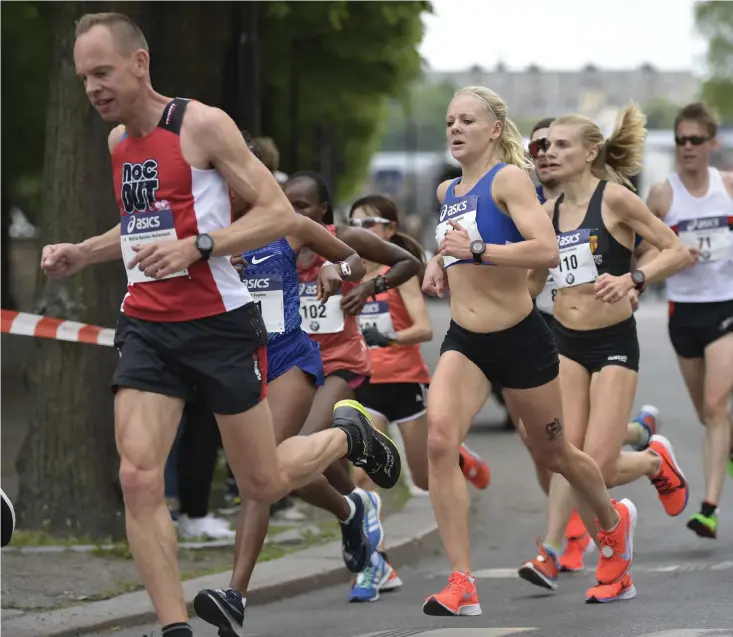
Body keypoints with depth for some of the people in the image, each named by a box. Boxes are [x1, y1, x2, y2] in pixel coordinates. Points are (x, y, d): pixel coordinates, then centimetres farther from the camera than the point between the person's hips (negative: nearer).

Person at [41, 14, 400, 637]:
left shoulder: (202, 124, -11)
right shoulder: (118, 141, 10)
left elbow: (279, 214, -12)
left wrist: (195, 246, -24)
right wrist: (81, 254, 13)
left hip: (220, 322, -5)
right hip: (147, 327, 5)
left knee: (264, 483, 6)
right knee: (139, 478, -13)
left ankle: (348, 433, 37)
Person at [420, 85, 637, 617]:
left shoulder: (509, 178, -13)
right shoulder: (447, 192, 9)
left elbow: (548, 251, -27)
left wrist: (477, 249, -33)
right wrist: (440, 263, 13)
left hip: (520, 340, -5)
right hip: (464, 341, 5)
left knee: (555, 455, 14)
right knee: (439, 441, -21)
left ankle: (615, 522, 47)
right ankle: (462, 586, -21)